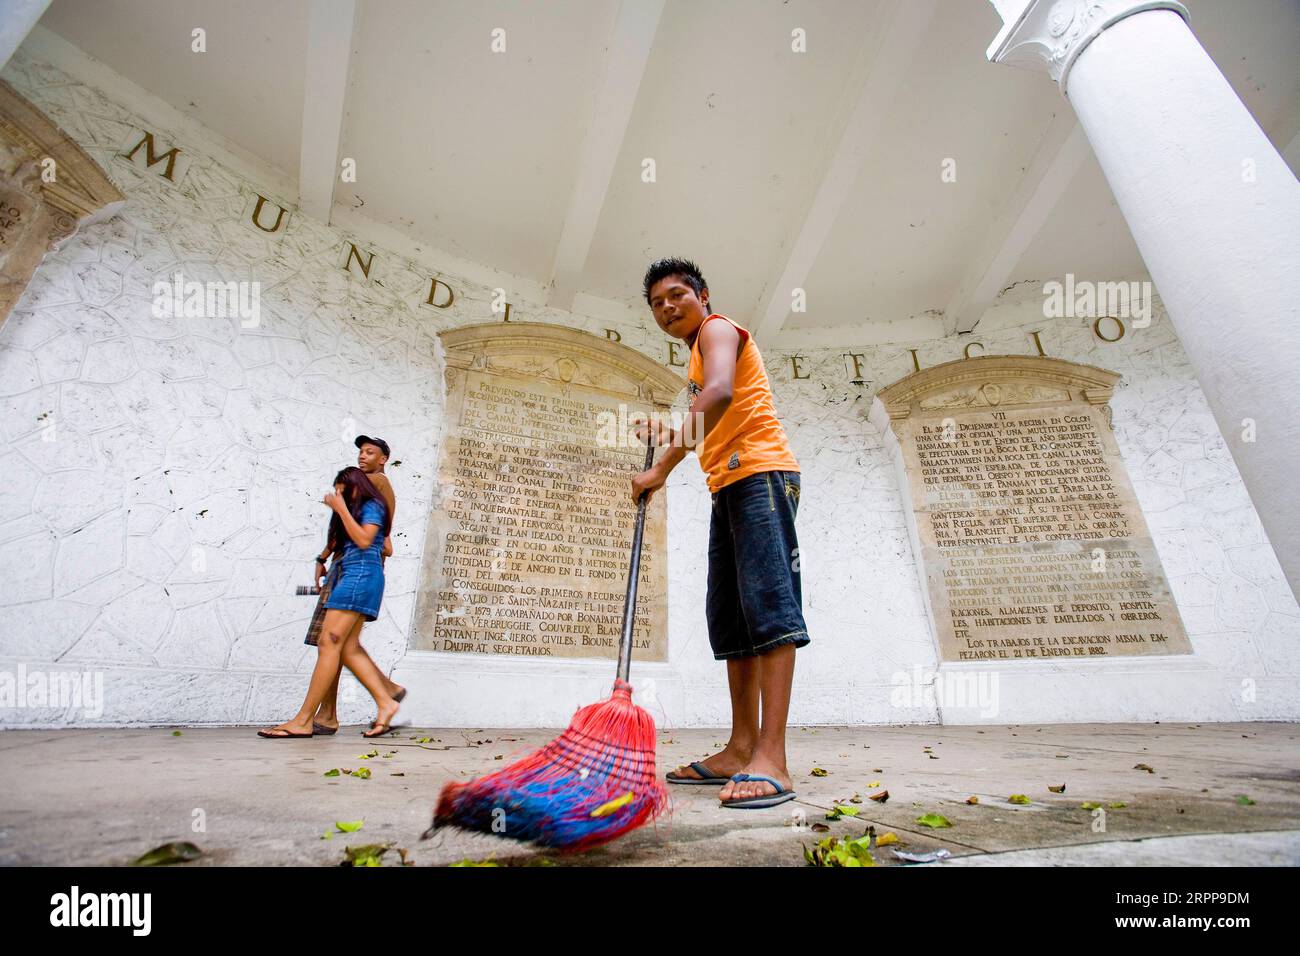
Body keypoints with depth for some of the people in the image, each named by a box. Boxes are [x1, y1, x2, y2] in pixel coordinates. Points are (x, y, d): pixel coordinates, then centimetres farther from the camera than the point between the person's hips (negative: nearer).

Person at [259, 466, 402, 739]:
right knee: (349, 648, -2)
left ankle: (303, 721, -12)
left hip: (361, 574, -9)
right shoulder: (355, 511, 29)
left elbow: (364, 540, -14)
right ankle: (385, 702, -3)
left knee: (329, 643, -13)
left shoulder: (372, 505, 2)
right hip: (350, 576, 9)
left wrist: (342, 509, -9)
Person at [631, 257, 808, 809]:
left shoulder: (717, 328, 2)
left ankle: (770, 762, -18)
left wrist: (664, 465, -23)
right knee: (729, 618, 3)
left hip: (759, 474, -10)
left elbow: (720, 394, -21)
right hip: (729, 489, 10)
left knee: (769, 605, -17)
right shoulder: (699, 357, 30)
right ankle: (740, 750, 6)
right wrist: (670, 435, 18)